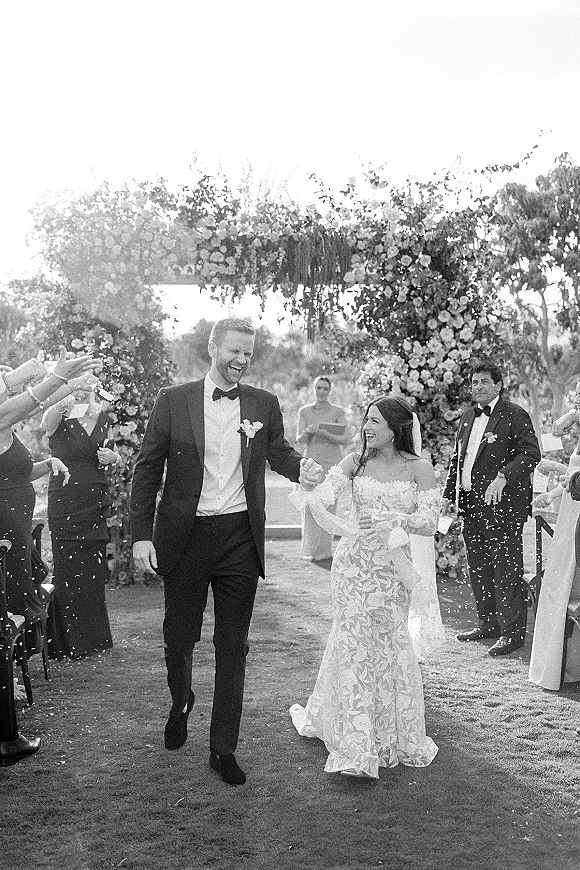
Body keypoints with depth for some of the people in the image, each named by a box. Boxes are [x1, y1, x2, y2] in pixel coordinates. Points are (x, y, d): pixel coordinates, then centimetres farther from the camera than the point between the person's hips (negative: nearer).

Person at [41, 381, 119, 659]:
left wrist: (113, 457, 0)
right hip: (65, 503, -5)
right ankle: (67, 643, 10)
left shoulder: (104, 420, 10)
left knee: (93, 570, 10)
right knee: (68, 569, -3)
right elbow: (47, 423, -30)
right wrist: (65, 402, -49)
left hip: (97, 503, 5)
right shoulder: (62, 419, -6)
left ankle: (91, 638, 24)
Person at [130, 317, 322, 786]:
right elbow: (148, 468, 0)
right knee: (179, 636, 13)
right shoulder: (173, 400, -1)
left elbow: (279, 453, 7)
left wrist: (301, 467, -18)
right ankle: (181, 702, 45)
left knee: (233, 645, 6)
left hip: (240, 536, 1)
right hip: (185, 535, -1)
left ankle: (224, 748, 19)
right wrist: (141, 534, -6)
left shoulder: (264, 404, 4)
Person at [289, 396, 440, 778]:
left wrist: (391, 520, -23)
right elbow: (323, 492, -11)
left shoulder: (419, 469, -3)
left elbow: (430, 522, -8)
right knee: (353, 641, 3)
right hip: (353, 563, 1)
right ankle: (356, 748, 14)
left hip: (391, 567, -1)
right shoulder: (356, 462, 2)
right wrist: (315, 502, -33)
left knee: (389, 644, 7)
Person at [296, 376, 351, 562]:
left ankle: (324, 550, 8)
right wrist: (308, 431, -15)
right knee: (309, 506, 1)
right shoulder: (305, 411, 9)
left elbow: (346, 439, -5)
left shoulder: (338, 411, 2)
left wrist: (325, 433, -18)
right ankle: (311, 549, 12)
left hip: (331, 463, -2)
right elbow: (300, 439, 6)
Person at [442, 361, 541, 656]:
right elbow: (457, 457, 21)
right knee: (478, 568, 14)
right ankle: (488, 624, 27)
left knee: (506, 568, -4)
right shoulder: (468, 416, 16)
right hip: (471, 505, 8)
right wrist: (448, 494, 15)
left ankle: (513, 632, 5)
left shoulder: (515, 415, -7)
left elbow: (531, 454, -15)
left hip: (502, 505, -8)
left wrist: (502, 477, -27)